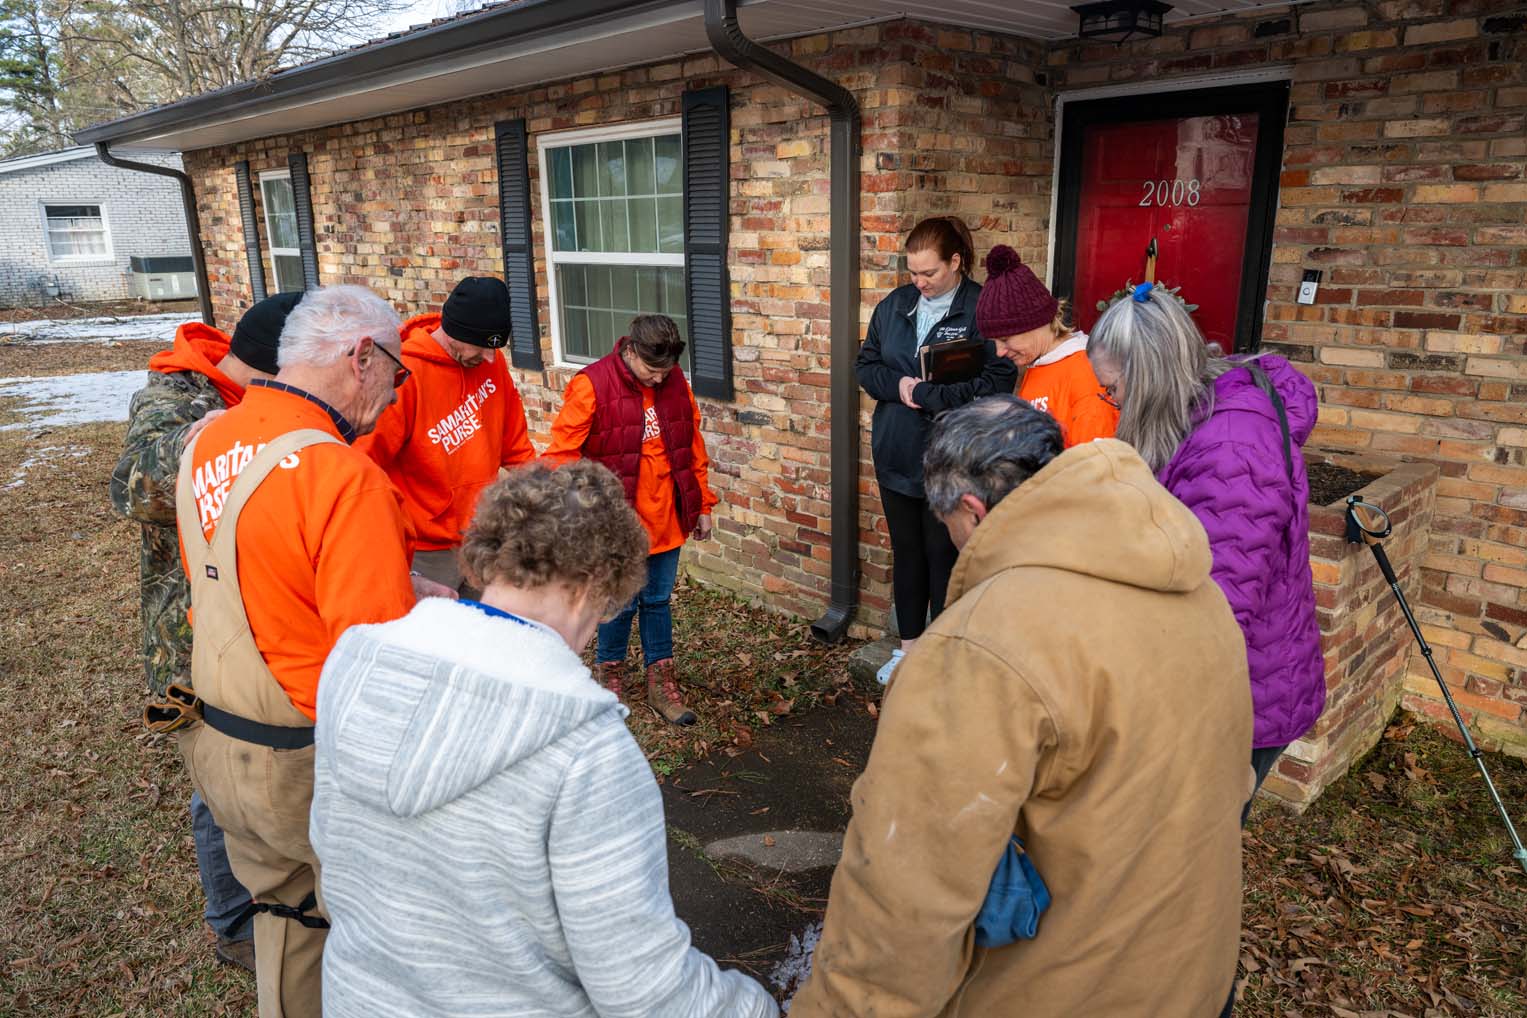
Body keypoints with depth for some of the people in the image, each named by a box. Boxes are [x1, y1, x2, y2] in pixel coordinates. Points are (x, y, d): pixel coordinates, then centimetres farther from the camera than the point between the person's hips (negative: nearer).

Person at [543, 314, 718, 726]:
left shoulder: (675, 383, 1)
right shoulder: (591, 386, -15)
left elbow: (693, 447, 10)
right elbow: (563, 455, -13)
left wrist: (702, 505, 12)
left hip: (666, 519, 5)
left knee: (659, 600, 15)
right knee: (622, 602, 8)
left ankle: (661, 682, 29)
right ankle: (609, 673, 33)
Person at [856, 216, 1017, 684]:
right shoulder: (894, 304, 6)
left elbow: (998, 381, -20)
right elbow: (865, 364, 11)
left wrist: (927, 393, -19)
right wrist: (897, 385, -10)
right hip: (897, 456, 6)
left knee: (944, 556, 6)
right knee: (906, 552, 17)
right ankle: (909, 645, 33)